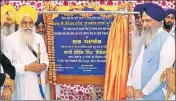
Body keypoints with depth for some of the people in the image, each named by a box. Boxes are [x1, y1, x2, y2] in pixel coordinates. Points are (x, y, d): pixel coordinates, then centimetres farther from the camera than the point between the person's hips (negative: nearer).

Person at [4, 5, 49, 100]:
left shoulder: (39, 38, 10)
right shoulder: (11, 39, -7)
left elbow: (45, 58, 17)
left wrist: (44, 65, -6)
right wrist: (26, 67, -17)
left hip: (39, 82, 4)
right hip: (22, 85, -4)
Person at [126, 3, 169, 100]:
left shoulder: (166, 39, -12)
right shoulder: (144, 38, 12)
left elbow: (163, 71, -18)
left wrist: (143, 92, -13)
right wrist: (129, 85, 0)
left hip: (152, 96, -6)